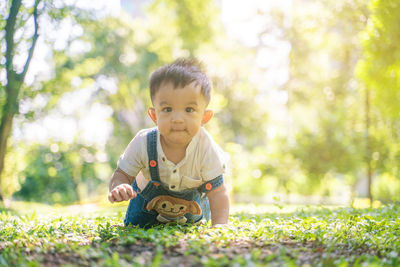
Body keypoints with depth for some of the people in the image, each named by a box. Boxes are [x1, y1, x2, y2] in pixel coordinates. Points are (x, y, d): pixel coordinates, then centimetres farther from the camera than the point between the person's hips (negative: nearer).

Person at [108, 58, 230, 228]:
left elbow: (218, 193, -32)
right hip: (149, 197, 0)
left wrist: (219, 225, -47)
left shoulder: (206, 149, -38)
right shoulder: (143, 143, -36)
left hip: (191, 200, 0)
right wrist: (118, 188, -47)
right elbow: (122, 174, -23)